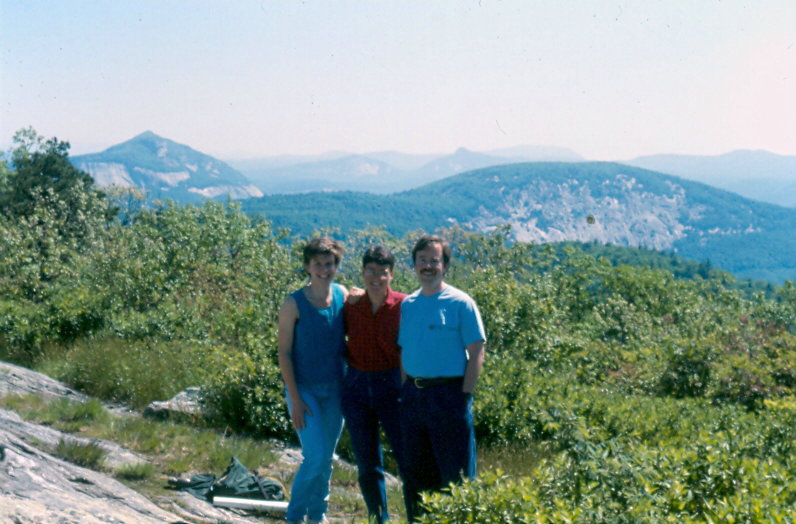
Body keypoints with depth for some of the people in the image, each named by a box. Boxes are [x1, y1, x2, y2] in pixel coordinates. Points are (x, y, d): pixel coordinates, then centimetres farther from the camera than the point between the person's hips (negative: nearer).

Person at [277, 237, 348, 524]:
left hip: (335, 389, 4)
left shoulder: (343, 296, 1)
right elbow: (284, 353, -9)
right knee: (314, 457, -10)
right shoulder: (294, 304, -11)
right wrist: (295, 399, -13)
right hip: (305, 389, -4)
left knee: (327, 457, 12)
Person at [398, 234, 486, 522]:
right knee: (415, 471, 13)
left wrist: (464, 397, -13)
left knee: (456, 473, 0)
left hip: (448, 394, -5)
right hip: (413, 396, 6)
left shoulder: (460, 303, -5)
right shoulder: (407, 304, 10)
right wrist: (405, 393, 8)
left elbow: (476, 353, -7)